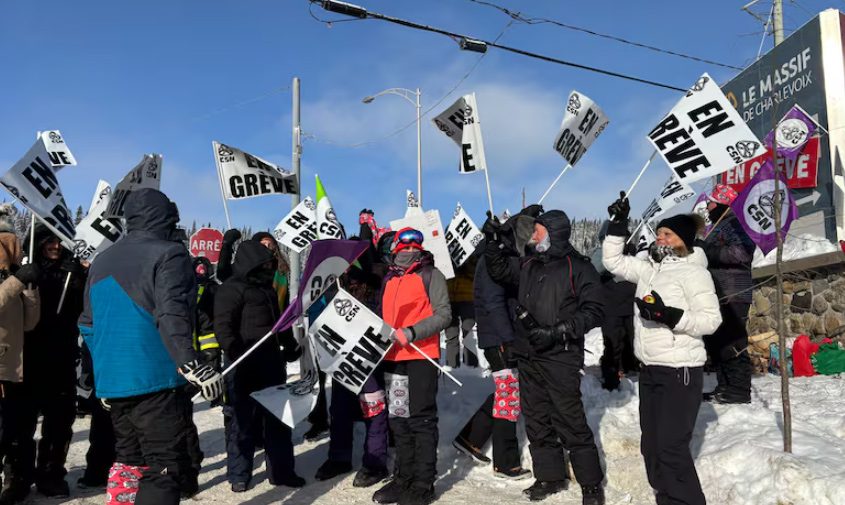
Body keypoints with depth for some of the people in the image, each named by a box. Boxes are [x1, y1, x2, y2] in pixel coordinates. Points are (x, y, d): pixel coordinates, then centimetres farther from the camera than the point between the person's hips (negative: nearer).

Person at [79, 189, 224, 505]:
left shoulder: (102, 261, 15)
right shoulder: (169, 254, -8)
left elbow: (88, 324, 18)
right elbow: (172, 317, -22)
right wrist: (194, 366, -25)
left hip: (111, 381, 8)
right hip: (155, 380, -8)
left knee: (128, 459, 19)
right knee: (164, 467, -3)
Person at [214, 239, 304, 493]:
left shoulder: (267, 288, 19)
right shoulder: (231, 288, -7)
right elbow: (223, 326, -16)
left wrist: (291, 345, 19)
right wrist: (236, 356, -24)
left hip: (272, 362, 8)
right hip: (244, 366, -8)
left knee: (278, 417, 11)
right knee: (243, 420, 0)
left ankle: (281, 471, 21)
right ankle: (238, 475, 13)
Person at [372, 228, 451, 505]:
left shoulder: (431, 275, -2)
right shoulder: (389, 279, 17)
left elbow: (443, 315, -10)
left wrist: (412, 332, -19)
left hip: (421, 356, -6)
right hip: (393, 357, 6)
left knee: (421, 420, -2)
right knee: (399, 420, 12)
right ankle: (403, 478, 23)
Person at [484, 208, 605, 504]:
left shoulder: (578, 268, -5)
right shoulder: (528, 265, 13)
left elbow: (593, 311, -9)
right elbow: (499, 270, 26)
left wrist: (558, 331, -17)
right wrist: (493, 241, 11)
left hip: (560, 358, -6)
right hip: (528, 357, 7)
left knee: (570, 423, -4)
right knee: (537, 421, 13)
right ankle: (550, 476, 27)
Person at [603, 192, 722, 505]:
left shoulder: (693, 271, -9)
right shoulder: (650, 269, 11)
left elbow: (711, 319, -14)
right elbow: (613, 260, 17)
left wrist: (670, 316, -25)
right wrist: (618, 224, 8)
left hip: (679, 370, -8)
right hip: (650, 370, 8)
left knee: (671, 447, -8)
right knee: (651, 444, 13)